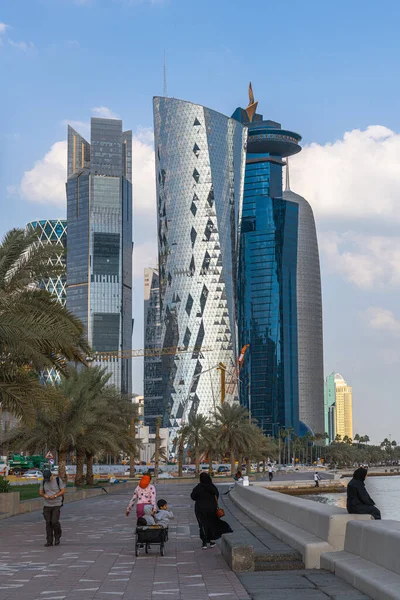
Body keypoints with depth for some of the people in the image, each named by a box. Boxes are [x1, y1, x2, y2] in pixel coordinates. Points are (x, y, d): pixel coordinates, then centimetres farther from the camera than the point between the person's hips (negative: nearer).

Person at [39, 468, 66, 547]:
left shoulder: (58, 480, -11)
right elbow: (40, 492, 3)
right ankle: (49, 541, 4)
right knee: (48, 523, -1)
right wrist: (44, 495, -20)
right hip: (47, 505, 3)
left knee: (55, 522, -13)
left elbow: (63, 491, -11)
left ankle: (57, 536, 13)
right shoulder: (43, 482, 0)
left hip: (57, 504, -3)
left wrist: (55, 496, -25)